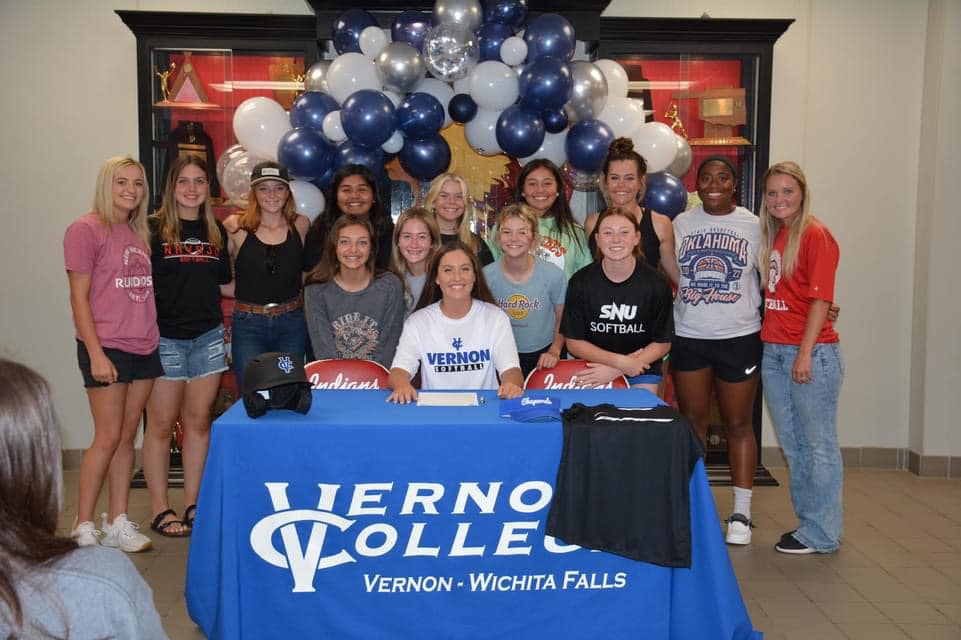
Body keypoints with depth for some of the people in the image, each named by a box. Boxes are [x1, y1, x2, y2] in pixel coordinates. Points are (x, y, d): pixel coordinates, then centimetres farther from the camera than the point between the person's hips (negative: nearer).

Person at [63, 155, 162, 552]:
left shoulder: (139, 233, 13)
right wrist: (96, 353, -15)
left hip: (144, 348, 6)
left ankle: (117, 523, 18)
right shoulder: (86, 229, -7)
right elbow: (79, 298, -10)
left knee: (128, 436, 9)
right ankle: (83, 528, 10)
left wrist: (155, 338, 9)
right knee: (108, 438, -4)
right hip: (106, 348, -6)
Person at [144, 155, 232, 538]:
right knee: (161, 424, 3)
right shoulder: (154, 228, -4)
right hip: (165, 337, -4)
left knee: (198, 422, 9)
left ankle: (192, 506, 20)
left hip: (208, 337, 4)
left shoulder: (217, 231, 10)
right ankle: (160, 510, 13)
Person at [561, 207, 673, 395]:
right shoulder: (581, 282, -10)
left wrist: (616, 370, -16)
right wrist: (620, 361, -18)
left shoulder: (657, 284, -11)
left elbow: (662, 343, -5)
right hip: (593, 369, 0)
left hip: (642, 371, 0)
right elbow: (574, 342, -6)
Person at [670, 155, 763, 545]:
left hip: (739, 337, -1)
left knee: (738, 424, 6)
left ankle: (741, 514, 17)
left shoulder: (753, 225, 1)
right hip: (688, 337, 2)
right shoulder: (681, 224, 6)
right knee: (693, 422, 9)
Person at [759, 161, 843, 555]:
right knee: (792, 445, 15)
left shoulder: (816, 235, -9)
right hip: (773, 351, 8)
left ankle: (822, 534, 13)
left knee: (818, 445, 2)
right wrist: (770, 341, 8)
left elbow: (820, 299, -14)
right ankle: (808, 520, 28)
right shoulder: (772, 236, 13)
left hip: (811, 352, -8)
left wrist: (805, 353, -17)